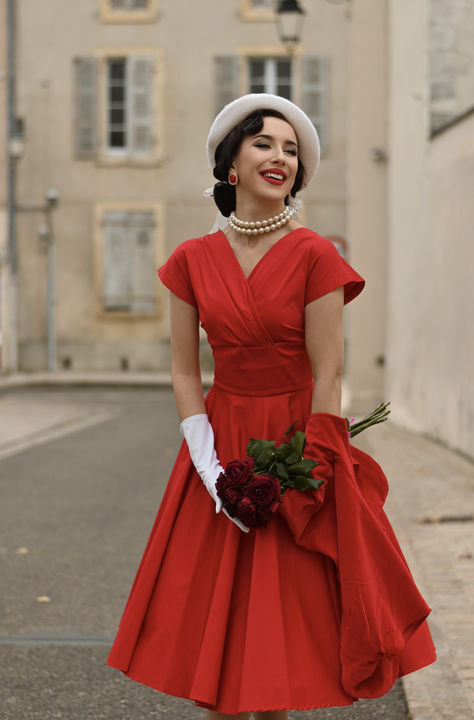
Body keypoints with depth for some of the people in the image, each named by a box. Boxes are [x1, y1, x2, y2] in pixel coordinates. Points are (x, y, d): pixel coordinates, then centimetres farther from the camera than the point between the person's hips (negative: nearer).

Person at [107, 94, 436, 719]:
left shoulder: (314, 256, -9)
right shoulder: (192, 260, 0)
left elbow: (328, 376, -10)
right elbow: (184, 371, 1)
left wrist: (304, 474, -13)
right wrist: (210, 468, -9)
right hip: (221, 440, 3)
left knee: (286, 615, 4)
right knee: (211, 614, 5)